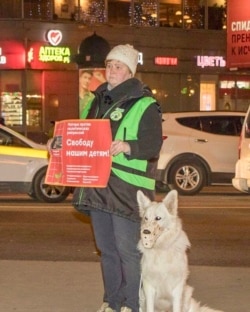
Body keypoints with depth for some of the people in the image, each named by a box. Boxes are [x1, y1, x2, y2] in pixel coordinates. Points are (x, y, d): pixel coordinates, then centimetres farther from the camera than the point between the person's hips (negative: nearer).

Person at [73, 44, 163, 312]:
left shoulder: (144, 105, -6)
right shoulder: (96, 101, 16)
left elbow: (153, 144, -15)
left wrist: (127, 146, -31)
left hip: (126, 189, -7)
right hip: (97, 187, 7)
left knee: (127, 250, -5)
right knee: (106, 249, 14)